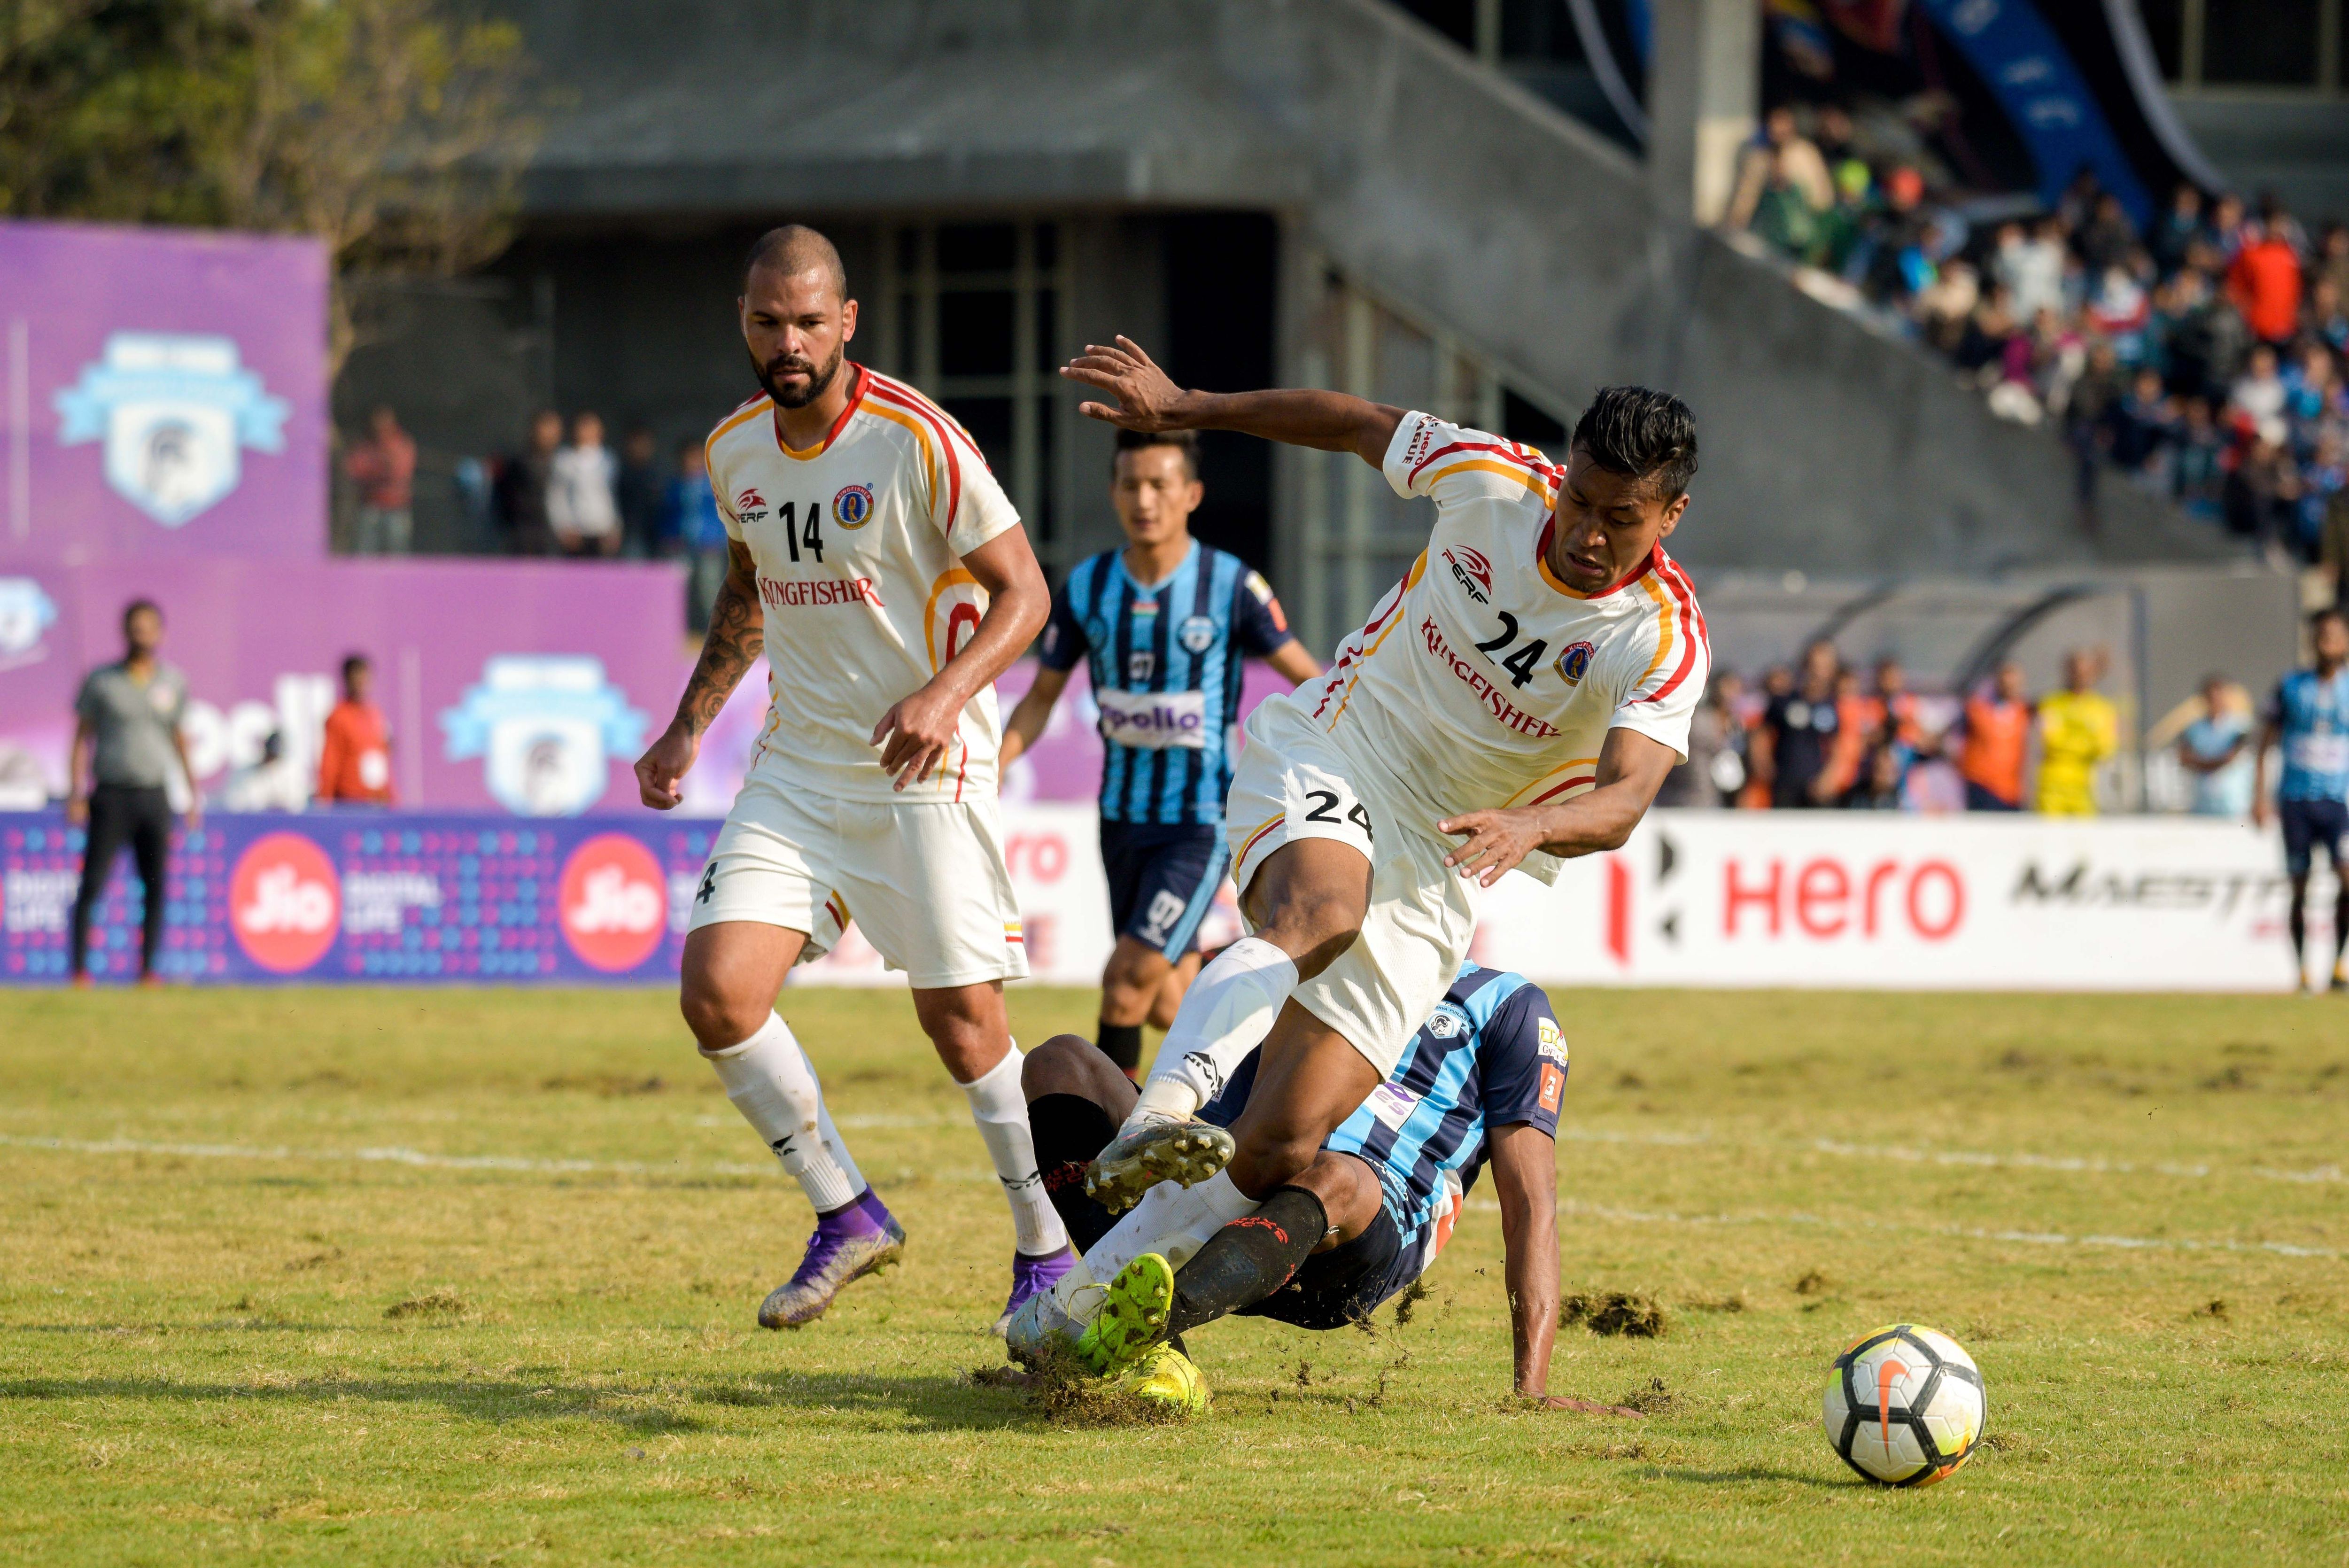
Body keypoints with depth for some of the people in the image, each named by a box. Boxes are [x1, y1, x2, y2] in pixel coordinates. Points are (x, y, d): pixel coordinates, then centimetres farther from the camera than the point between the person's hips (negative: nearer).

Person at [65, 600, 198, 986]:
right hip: (111, 793, -3)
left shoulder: (173, 683, 9)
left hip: (154, 797, 3)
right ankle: (79, 968, -4)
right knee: (93, 883, -7)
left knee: (157, 884, 0)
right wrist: (75, 792, -5)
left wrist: (194, 794, 12)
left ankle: (148, 968, 6)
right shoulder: (101, 681, 1)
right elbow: (82, 736, 3)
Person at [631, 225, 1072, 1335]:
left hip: (925, 770, -5)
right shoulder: (734, 451, 5)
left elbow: (1022, 589, -11)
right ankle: (847, 1218, 6)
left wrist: (948, 691, -27)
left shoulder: (916, 441, -14)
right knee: (717, 991, -10)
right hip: (796, 770, 5)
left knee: (961, 1019, -6)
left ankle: (1048, 1252, 13)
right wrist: (688, 727, 17)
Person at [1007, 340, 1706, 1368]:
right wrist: (1182, 409, 11)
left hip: (1436, 870, 1)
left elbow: (1623, 801, -27)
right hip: (1324, 765, -1)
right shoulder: (1491, 482, -9)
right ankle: (1159, 1117, -56)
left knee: (1281, 1150, -9)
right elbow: (1354, 425, 7)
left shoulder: (1665, 645, -14)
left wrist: (1529, 826, -48)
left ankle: (1080, 1307, 5)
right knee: (1321, 908, -39)